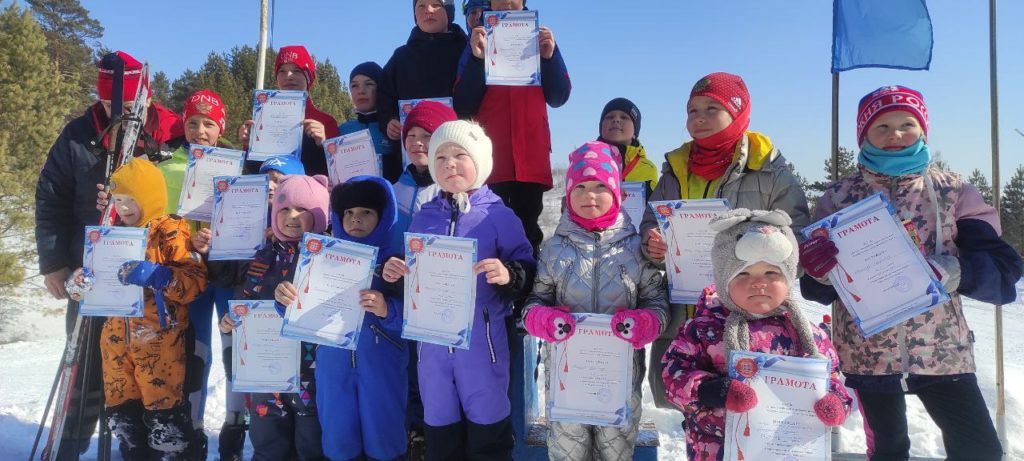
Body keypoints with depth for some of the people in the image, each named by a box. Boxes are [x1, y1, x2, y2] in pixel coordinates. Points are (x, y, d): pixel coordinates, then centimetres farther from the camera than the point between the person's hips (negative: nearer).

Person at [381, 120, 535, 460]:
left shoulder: (498, 215, -6)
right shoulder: (423, 218, 7)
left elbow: (528, 271, -8)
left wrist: (509, 275, -28)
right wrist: (395, 273, -5)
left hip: (482, 339, -4)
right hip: (432, 339, 4)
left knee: (487, 431, 9)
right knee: (439, 429, 17)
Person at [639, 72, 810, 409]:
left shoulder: (768, 168, -2)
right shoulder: (675, 168, 12)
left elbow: (795, 233, -4)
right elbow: (650, 222, 15)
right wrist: (651, 243, -7)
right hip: (681, 316, 5)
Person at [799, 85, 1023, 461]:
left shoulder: (954, 191, 0)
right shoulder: (839, 197, 0)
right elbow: (814, 287, 0)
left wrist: (946, 271, -24)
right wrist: (820, 269, -23)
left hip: (943, 350, 0)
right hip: (866, 353, 0)